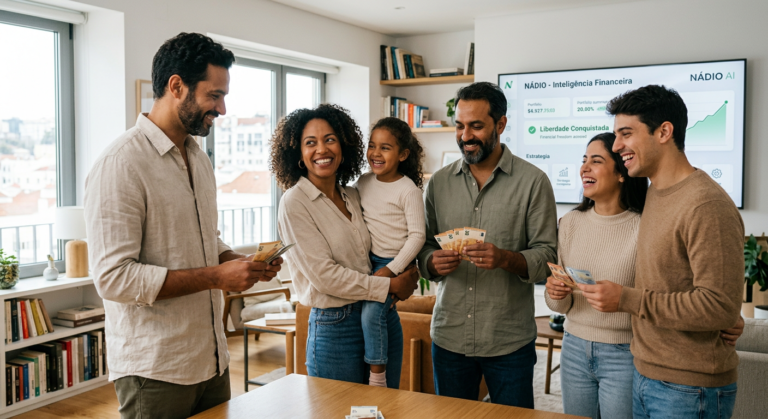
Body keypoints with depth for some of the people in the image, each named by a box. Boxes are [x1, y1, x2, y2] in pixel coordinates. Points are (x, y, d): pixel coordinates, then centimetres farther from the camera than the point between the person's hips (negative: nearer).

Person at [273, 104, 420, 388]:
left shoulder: (353, 196, 7)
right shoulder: (294, 203, -11)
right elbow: (324, 275, -17)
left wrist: (405, 275, -1)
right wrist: (390, 286, -12)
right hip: (335, 329, -6)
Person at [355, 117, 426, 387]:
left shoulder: (408, 190, -13)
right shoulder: (363, 183, 5)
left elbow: (417, 236, -15)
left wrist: (391, 270, -19)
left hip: (394, 262, -7)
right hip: (369, 259, 7)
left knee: (371, 312, -15)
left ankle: (377, 376, -7)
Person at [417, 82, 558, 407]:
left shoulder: (533, 181, -4)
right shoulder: (439, 182, 6)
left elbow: (547, 256, -6)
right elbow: (424, 247, 10)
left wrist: (506, 259, -24)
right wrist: (432, 262, -12)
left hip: (510, 343, -3)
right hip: (449, 338, 3)